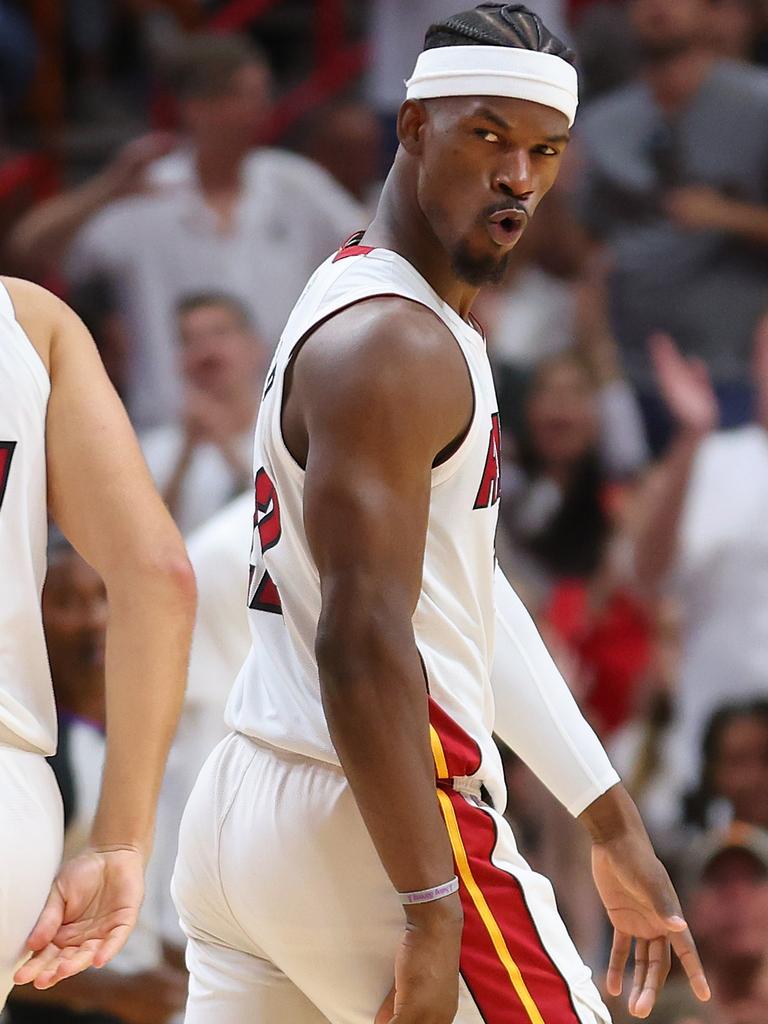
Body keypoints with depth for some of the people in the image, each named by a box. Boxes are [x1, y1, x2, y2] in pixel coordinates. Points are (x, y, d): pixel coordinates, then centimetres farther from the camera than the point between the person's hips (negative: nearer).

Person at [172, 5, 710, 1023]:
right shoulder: (390, 344, -14)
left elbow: (468, 598, 24)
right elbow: (361, 646, -21)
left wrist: (610, 821, 24)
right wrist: (432, 914, -22)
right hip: (369, 826, -10)